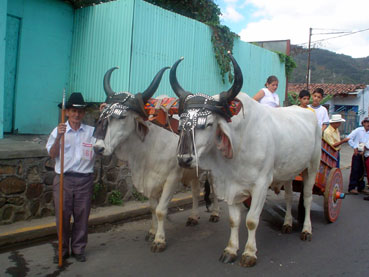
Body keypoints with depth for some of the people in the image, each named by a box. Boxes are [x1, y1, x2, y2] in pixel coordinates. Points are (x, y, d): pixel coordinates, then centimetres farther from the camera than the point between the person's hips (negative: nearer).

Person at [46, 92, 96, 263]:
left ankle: (78, 249, 24)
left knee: (82, 215, 8)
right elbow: (52, 154, -1)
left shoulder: (91, 131, 5)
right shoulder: (58, 130, 4)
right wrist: (59, 137, -19)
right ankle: (62, 250, 22)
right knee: (62, 215, 6)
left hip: (85, 179, 0)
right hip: (63, 179, 0)